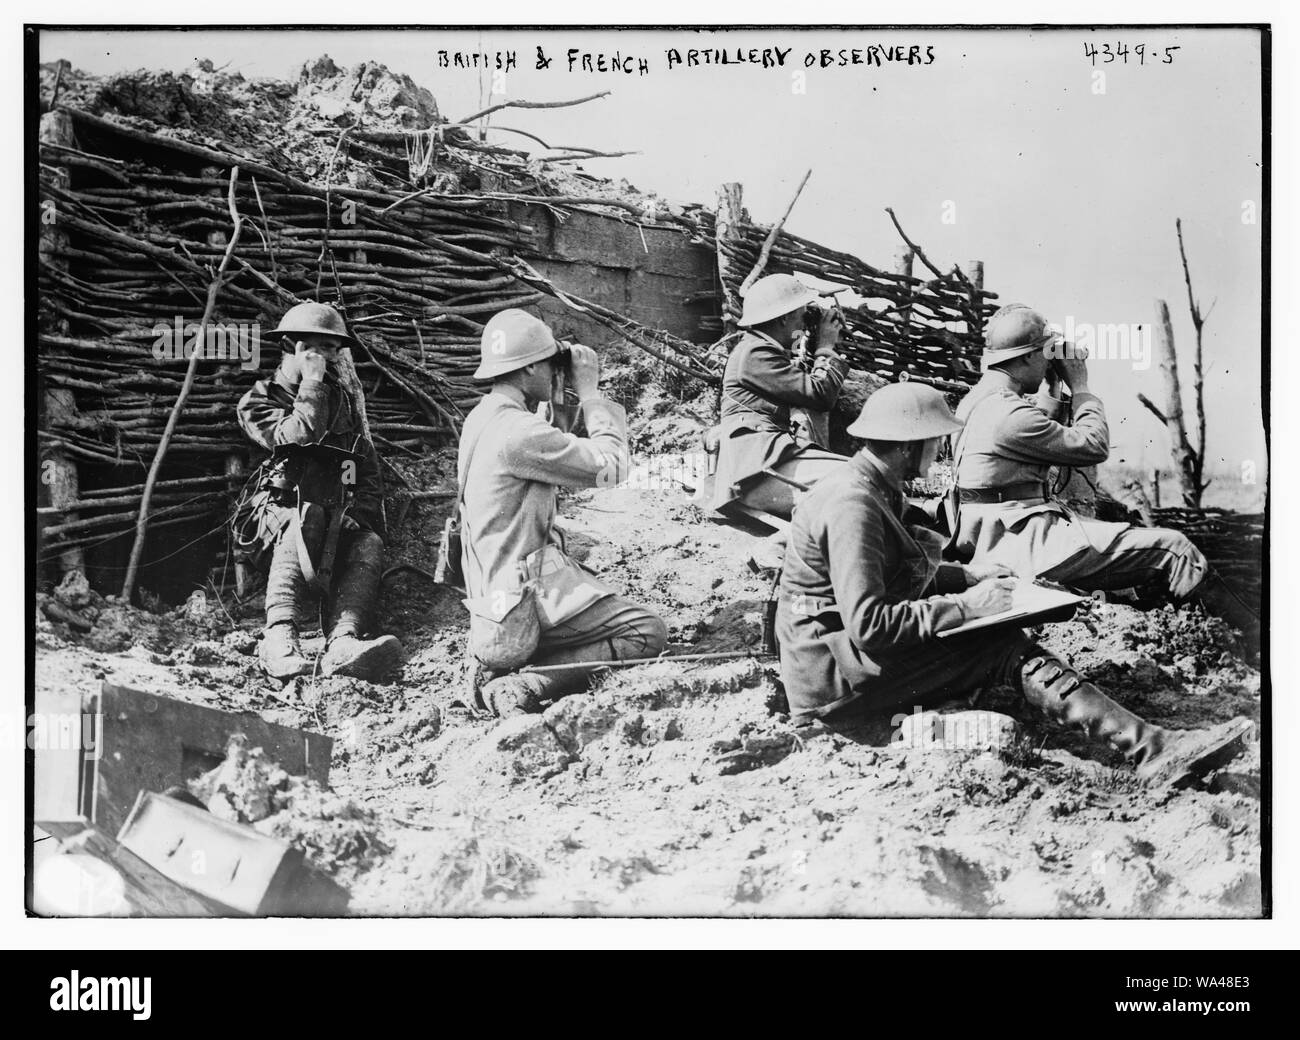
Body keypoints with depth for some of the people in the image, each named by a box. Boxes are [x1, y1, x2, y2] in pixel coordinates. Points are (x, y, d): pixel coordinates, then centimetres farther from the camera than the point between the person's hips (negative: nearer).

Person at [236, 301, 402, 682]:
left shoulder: (343, 400, 20)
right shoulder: (260, 400, 6)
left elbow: (368, 469, 18)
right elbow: (299, 437, -15)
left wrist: (362, 514, 1)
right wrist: (312, 382, -9)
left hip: (341, 515, 4)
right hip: (283, 508, -4)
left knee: (369, 546, -30)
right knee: (300, 529, -39)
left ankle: (342, 645, -53)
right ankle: (280, 637, -52)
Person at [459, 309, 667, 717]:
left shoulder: (481, 418, 8)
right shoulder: (518, 431, -22)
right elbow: (610, 468, -17)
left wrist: (562, 404, 11)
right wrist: (589, 393, -7)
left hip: (491, 586, 10)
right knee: (647, 634, -5)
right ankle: (519, 686, -13)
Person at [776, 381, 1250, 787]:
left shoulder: (872, 487, 12)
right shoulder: (851, 503, -22)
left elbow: (896, 574, 26)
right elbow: (868, 625, -28)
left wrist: (965, 575, 12)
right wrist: (963, 606, -20)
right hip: (831, 674, -11)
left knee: (1005, 642, -1)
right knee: (1007, 650, -18)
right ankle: (1152, 751, -23)